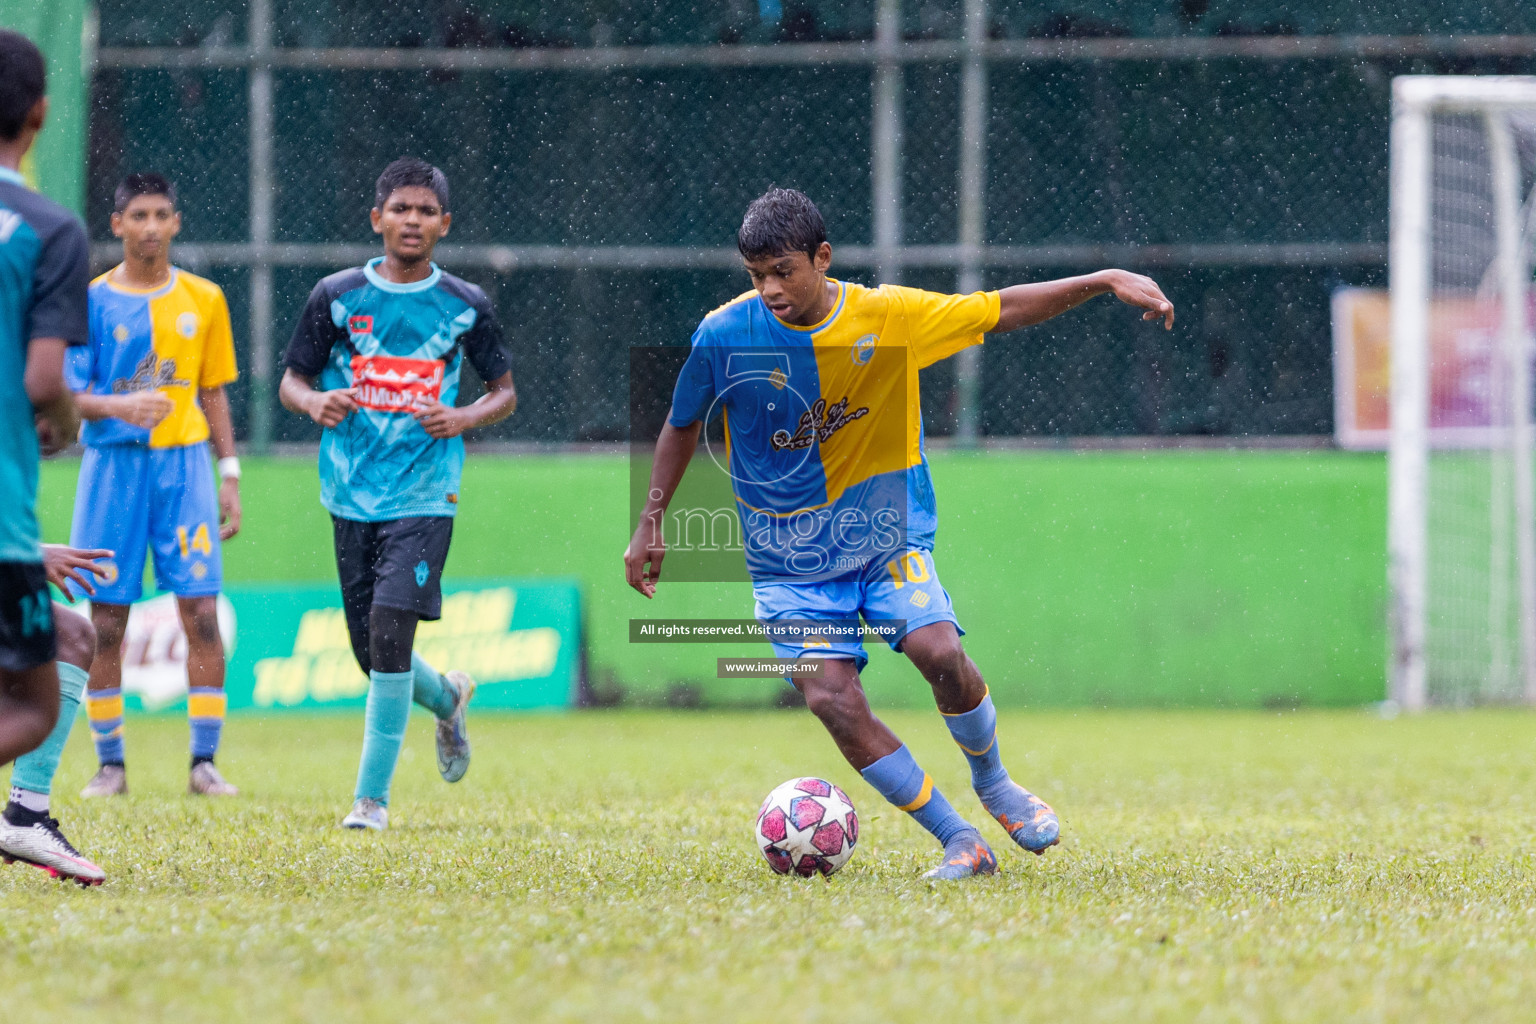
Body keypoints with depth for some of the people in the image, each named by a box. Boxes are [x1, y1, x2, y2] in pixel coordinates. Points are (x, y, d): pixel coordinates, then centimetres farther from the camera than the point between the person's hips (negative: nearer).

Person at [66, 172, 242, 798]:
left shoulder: (204, 299, 9)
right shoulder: (93, 300, 1)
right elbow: (69, 394, -4)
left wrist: (229, 475, 9)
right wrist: (122, 406, -24)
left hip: (184, 463, 1)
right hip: (114, 463, -1)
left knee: (202, 613, -7)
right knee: (106, 622, -2)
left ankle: (204, 763, -3)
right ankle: (110, 764, 7)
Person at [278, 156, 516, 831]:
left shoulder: (465, 307, 2)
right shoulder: (337, 297, 2)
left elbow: (505, 391, 11)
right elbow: (291, 382, 9)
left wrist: (463, 419, -9)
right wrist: (316, 403, -15)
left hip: (424, 495, -2)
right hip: (352, 495, 2)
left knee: (390, 630, -17)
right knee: (373, 655, 7)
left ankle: (372, 796, -11)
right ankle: (446, 698, 42)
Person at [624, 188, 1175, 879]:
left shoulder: (889, 317, -10)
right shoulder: (724, 336, -10)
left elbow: (1004, 310, -3)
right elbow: (682, 426, 7)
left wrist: (1104, 282, -12)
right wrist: (650, 523, 7)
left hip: (885, 536, 0)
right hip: (788, 557, 0)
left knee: (939, 652, -23)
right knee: (831, 698, -19)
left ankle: (994, 784, 7)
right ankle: (959, 842, -9)